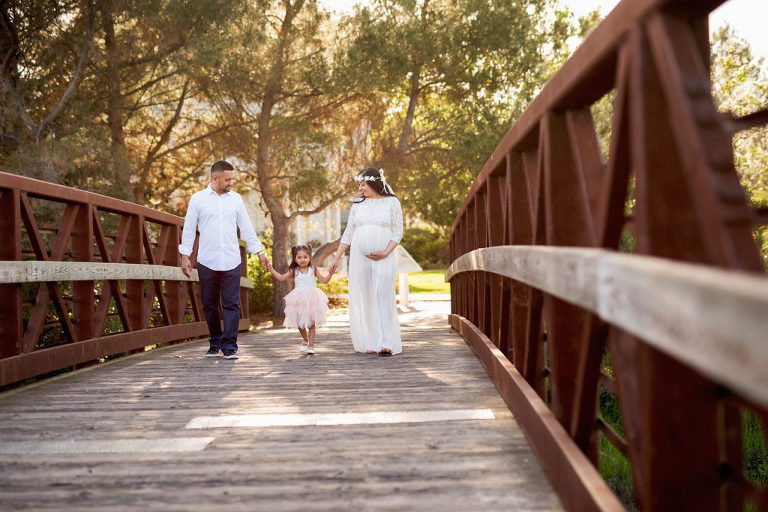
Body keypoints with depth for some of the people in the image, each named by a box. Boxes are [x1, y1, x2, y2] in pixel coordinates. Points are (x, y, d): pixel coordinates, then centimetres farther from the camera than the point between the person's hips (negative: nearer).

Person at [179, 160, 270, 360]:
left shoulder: (235, 199, 10)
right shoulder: (198, 199, 4)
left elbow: (246, 228, 14)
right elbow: (189, 228, 5)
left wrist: (260, 252, 12)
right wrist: (185, 255, -1)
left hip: (231, 261, 1)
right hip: (207, 261, -1)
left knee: (231, 304, -5)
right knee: (210, 306, 6)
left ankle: (229, 346, -3)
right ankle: (215, 343, 19)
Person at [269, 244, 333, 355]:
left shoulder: (313, 270, 6)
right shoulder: (294, 271, 8)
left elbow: (324, 280, 10)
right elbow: (281, 278, 14)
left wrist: (330, 273, -5)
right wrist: (271, 270, 8)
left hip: (311, 299, -1)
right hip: (298, 300, 2)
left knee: (311, 324, -3)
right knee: (300, 324, 5)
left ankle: (311, 346, 5)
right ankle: (305, 340, 31)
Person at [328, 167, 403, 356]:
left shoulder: (392, 202, 4)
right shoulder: (358, 204, 13)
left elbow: (398, 231, 1)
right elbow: (348, 233, 15)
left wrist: (385, 253, -11)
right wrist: (336, 258, 11)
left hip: (384, 258, -3)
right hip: (359, 256, 3)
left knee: (383, 296, -10)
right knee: (364, 298, 0)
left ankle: (387, 343, -11)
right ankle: (371, 343, 4)